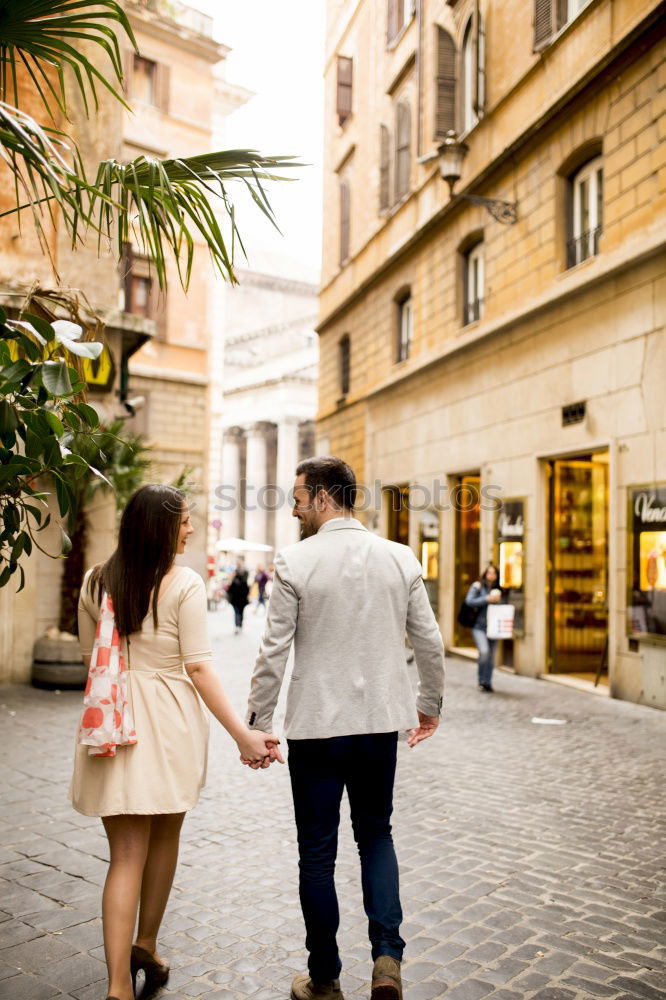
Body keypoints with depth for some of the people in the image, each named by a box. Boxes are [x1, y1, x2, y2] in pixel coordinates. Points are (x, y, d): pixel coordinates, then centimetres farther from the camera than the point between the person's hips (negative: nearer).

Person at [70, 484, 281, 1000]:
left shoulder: (96, 582, 2)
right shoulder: (185, 583, -12)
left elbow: (90, 657, 11)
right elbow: (199, 667, -15)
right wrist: (242, 733, -13)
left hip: (114, 723, 3)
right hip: (169, 722, -3)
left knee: (127, 854, 8)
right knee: (165, 837, 20)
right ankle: (147, 945, 36)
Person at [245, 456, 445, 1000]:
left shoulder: (295, 561, -11)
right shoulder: (401, 558, -1)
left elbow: (274, 651, -10)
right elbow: (430, 642, 3)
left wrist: (256, 723, 1)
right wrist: (430, 704, 18)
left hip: (316, 727, -3)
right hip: (380, 722, 3)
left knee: (318, 853, 11)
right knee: (376, 834, 22)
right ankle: (387, 954, 9)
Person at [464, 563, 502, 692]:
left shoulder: (497, 589, 14)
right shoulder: (477, 586, 2)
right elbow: (469, 601, -10)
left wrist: (498, 600, 0)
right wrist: (487, 599, -15)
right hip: (479, 626, -5)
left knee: (491, 655, 5)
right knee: (484, 651, -22)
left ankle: (487, 682, 18)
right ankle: (481, 680, -4)